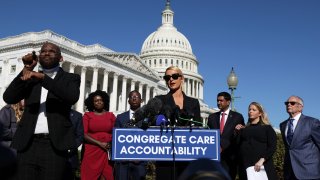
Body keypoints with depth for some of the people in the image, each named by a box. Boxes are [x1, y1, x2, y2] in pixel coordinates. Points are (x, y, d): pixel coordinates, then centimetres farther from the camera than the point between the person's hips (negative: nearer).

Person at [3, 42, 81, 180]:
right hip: (28, 144, 3)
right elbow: (9, 98, 4)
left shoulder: (70, 78, 9)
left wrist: (42, 77, -17)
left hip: (54, 145, -3)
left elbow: (72, 97, -13)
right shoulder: (30, 78, 18)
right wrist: (26, 70, -2)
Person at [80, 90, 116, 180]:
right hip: (92, 151, -1)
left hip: (107, 151, 1)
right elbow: (84, 134, -4)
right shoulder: (87, 115, 4)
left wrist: (111, 144, -12)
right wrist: (100, 143, -11)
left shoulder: (111, 115, 8)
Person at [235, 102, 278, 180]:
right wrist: (238, 132, 0)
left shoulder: (267, 128, 6)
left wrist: (262, 160, -16)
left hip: (262, 166, -3)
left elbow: (272, 147, -5)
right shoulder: (244, 128, 15)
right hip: (246, 166, 3)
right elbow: (239, 146, 11)